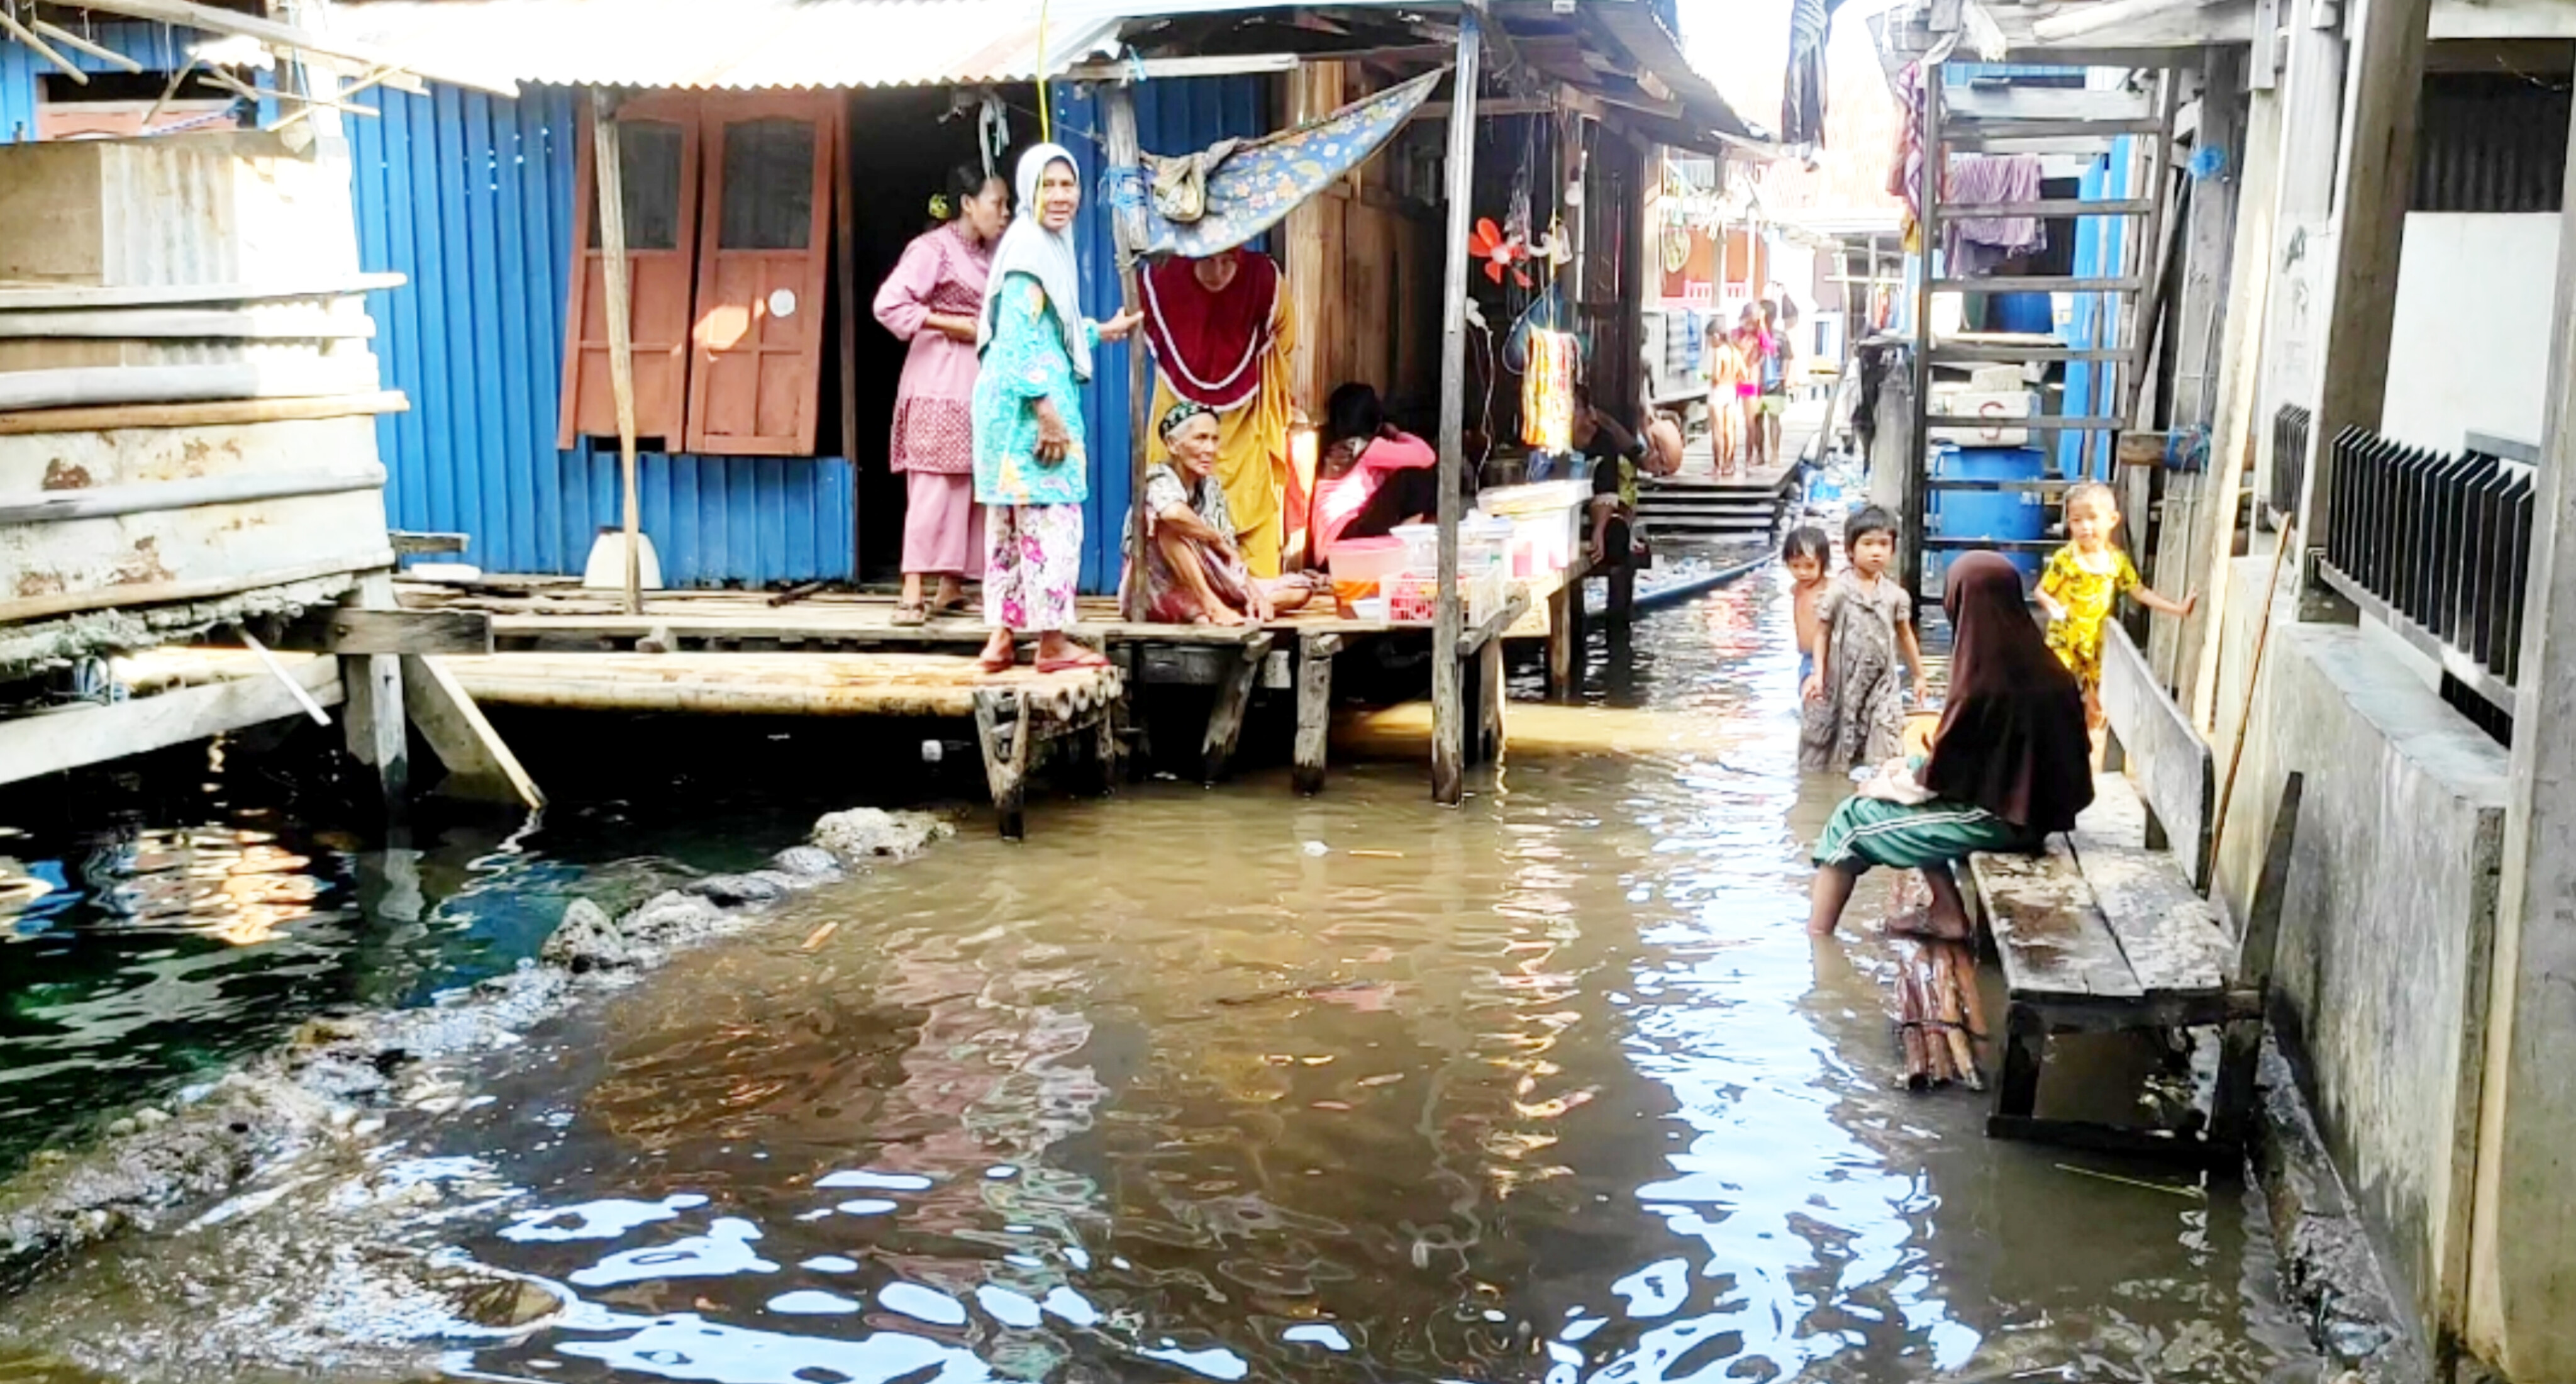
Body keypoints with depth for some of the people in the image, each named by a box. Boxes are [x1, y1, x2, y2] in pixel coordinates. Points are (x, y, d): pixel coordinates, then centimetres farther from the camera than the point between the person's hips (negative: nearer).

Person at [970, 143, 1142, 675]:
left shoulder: (1049, 245, 18)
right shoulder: (1029, 248, -13)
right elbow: (1019, 336, -20)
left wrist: (1102, 331, 41)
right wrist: (1047, 410, -24)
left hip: (1019, 401, 10)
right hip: (1030, 402, -10)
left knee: (1011, 518, 11)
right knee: (1051, 517, -7)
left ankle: (1002, 637, 16)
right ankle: (1051, 642, -3)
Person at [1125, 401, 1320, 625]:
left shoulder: (1212, 488, 7)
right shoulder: (1160, 481, -15)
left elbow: (1231, 554, 3)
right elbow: (1173, 514, -40)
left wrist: (1254, 593, -15)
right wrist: (1217, 540, -23)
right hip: (1159, 593, -8)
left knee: (1300, 589, -1)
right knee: (1169, 523, -34)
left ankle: (1207, 612, -19)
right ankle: (1211, 606, -34)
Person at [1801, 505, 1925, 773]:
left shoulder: (1895, 594, 0)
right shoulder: (1839, 590, -8)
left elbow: (1905, 636, 13)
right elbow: (1822, 633, -3)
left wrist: (1919, 676, 20)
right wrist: (1818, 675, -12)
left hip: (1881, 683, 2)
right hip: (1843, 680, -2)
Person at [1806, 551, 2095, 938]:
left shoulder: (1985, 683, -24)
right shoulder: (2039, 664, -1)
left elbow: (1941, 774, -16)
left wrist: (1883, 785, 3)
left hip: (1995, 816, -8)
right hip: (2032, 804, 8)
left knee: (1850, 821, 1)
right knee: (1905, 771, 24)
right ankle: (1947, 912, 20)